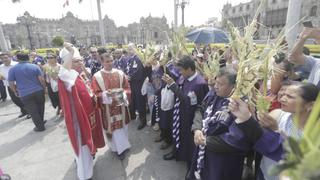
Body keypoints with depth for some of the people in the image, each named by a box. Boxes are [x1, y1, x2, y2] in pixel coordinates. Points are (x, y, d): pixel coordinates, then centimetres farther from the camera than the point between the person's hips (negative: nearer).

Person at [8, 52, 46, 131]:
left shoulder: (12, 69, 1)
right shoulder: (35, 66, 1)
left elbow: (11, 83, 2)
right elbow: (42, 79, -4)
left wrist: (15, 92, 18)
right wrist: (44, 88, 9)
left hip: (25, 94, -1)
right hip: (38, 91, 2)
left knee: (33, 111, 8)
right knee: (40, 108, 20)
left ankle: (40, 127, 17)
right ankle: (41, 122, 34)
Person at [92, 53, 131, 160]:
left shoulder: (120, 73, 0)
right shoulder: (97, 77, -7)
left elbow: (127, 88, 2)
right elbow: (96, 94, -7)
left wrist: (124, 94, -18)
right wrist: (105, 95, -25)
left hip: (121, 106, 3)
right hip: (108, 108, -3)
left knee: (122, 125, 17)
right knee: (114, 128, 8)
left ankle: (121, 147, 42)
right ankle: (121, 147, 29)